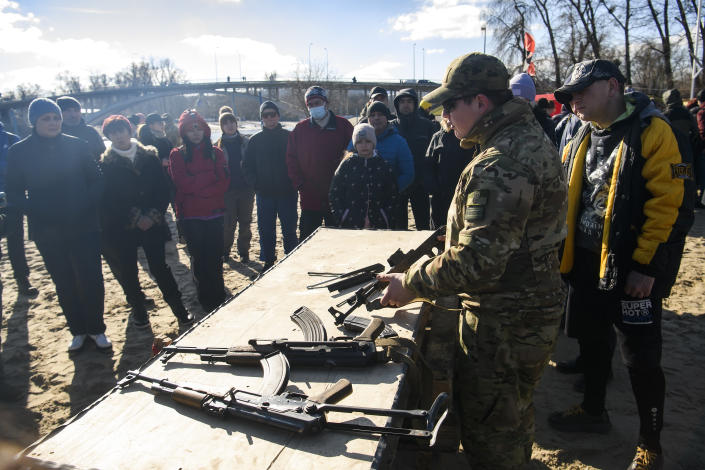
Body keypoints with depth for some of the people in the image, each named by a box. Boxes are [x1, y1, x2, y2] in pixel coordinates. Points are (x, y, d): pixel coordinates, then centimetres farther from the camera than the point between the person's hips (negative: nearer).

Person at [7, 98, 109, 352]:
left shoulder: (77, 146, -1)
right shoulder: (19, 152, -1)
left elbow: (96, 181, 2)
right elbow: (15, 195, 2)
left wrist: (86, 207, -13)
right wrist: (39, 212, -13)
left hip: (84, 227, -1)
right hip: (48, 233, 1)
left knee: (91, 280, 0)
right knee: (65, 284, 11)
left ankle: (96, 328, 19)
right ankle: (78, 330, 27)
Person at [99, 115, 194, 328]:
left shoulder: (149, 156, 5)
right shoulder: (105, 164, -2)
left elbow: (163, 189, 3)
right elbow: (107, 200, -6)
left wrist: (153, 215, -10)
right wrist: (135, 218, -12)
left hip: (151, 223, 1)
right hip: (120, 229, 0)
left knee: (160, 267, 2)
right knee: (127, 272, 7)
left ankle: (179, 309, 12)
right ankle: (138, 310, 25)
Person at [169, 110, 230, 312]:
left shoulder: (216, 153, 8)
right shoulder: (177, 155, 5)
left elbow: (223, 182, -2)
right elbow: (182, 183, -9)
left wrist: (196, 187, -12)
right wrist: (209, 176, -8)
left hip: (214, 213, 1)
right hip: (190, 216, -1)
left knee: (215, 258, 1)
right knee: (199, 259, 5)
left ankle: (218, 299, 14)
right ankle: (206, 301, 16)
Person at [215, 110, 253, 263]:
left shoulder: (245, 142, 7)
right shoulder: (218, 145, 3)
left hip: (246, 188, 1)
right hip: (227, 190, -1)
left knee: (245, 222, 5)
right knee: (228, 223, 1)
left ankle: (243, 252, 18)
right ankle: (225, 251, 18)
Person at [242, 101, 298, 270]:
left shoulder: (288, 137, 2)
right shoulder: (255, 140, 5)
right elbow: (247, 166, 8)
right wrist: (256, 184, -4)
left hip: (287, 193, -1)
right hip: (264, 194, 2)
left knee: (289, 229, 3)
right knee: (266, 230, 8)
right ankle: (268, 261, 21)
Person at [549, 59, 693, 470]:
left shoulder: (651, 131, -12)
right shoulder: (583, 137, 10)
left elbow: (666, 202, -18)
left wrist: (645, 266, -19)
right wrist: (565, 251, 10)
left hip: (633, 267, -7)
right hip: (587, 262, 7)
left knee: (640, 357, 3)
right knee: (591, 339, 20)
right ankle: (594, 411, 41)